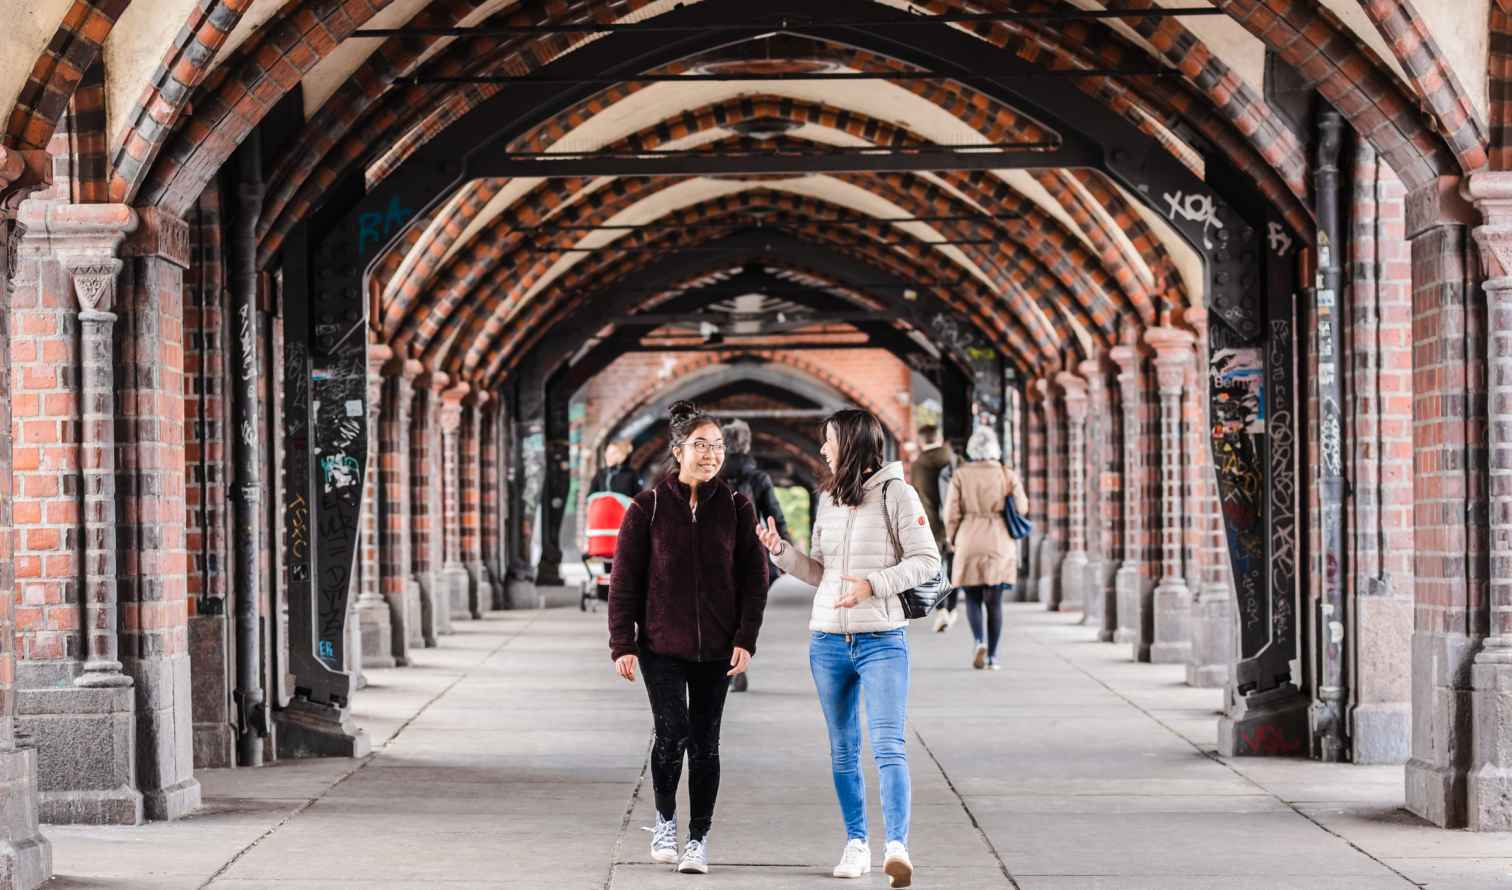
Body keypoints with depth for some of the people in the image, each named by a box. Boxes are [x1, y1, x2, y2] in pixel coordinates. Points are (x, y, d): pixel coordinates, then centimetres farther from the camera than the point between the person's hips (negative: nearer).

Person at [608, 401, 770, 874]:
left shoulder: (736, 507, 2)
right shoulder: (648, 507, -3)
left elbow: (753, 579, 3)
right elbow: (624, 581, -1)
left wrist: (745, 640, -6)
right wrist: (622, 644, -5)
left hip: (716, 648, 2)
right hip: (661, 644, -2)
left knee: (705, 743, 5)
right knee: (672, 733, -12)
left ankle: (699, 839, 15)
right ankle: (665, 819, 13)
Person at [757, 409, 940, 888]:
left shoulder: (896, 493, -6)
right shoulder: (828, 499, 11)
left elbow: (926, 560, -9)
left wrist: (872, 584, -19)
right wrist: (781, 550, 1)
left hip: (882, 641, -6)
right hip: (828, 641, 6)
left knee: (888, 745, -16)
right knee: (843, 750, 11)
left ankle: (897, 847, -26)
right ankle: (856, 844, 20)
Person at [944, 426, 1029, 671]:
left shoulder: (960, 475, -4)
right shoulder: (1008, 475, -2)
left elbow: (951, 513, -3)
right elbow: (1022, 508, 2)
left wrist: (953, 538, 13)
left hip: (969, 543, -1)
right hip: (1000, 543, 1)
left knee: (972, 598, 9)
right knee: (994, 600, 6)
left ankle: (979, 641, -15)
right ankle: (992, 656, 3)